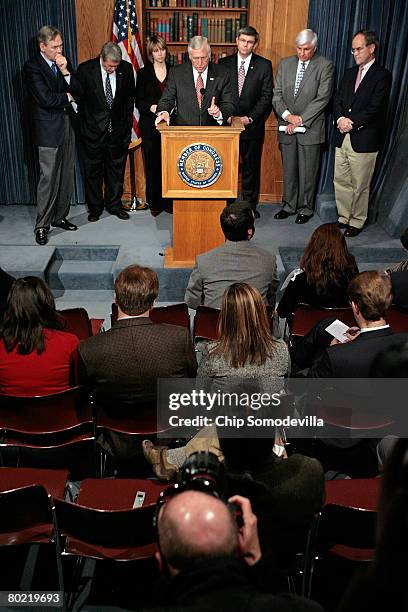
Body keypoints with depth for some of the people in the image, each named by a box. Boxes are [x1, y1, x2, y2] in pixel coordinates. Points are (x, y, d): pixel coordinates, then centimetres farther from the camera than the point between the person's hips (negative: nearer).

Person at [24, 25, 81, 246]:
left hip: (67, 126, 7)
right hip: (48, 129, -6)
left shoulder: (63, 62, 11)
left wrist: (66, 71, -10)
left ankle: (60, 217, 23)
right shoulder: (33, 67, -9)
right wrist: (67, 97, -2)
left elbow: (78, 91, 5)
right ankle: (42, 226, 3)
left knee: (66, 176, 10)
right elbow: (45, 99, -18)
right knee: (48, 178, -6)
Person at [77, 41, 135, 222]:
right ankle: (95, 207, 20)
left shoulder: (126, 68, -3)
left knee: (116, 169, 11)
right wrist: (84, 123, 1)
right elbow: (78, 97, 0)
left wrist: (127, 120, 8)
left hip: (118, 129, 2)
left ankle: (114, 204, 25)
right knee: (93, 171, 7)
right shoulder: (85, 69, -10)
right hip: (93, 130, -2)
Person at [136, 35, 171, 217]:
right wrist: (151, 107, -16)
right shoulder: (144, 73, 5)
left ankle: (168, 201, 8)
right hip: (150, 125, -1)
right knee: (152, 163, 1)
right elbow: (139, 101, 2)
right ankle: (154, 203, 11)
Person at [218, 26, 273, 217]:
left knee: (251, 166, 7)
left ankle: (250, 205, 17)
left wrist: (249, 118, -13)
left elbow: (266, 97, -4)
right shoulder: (224, 63, 6)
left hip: (252, 125, -1)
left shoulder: (264, 65, 1)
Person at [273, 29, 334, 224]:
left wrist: (300, 119, -15)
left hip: (310, 128, -4)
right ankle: (289, 205, 23)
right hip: (286, 127, 4)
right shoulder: (285, 63, 9)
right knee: (288, 169, 11)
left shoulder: (325, 66, -3)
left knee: (308, 171, 2)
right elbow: (277, 94, 5)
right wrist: (287, 115, -12)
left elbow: (322, 98, -11)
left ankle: (305, 208, 14)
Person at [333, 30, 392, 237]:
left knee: (360, 185, 2)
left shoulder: (382, 75, -5)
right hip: (342, 137, 6)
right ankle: (344, 218, 23)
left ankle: (357, 222, 14)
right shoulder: (349, 73, 16)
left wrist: (352, 123, -15)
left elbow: (375, 108, -13)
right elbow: (337, 100, 11)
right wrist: (340, 118, -8)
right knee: (340, 181, 10)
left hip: (364, 140, -6)